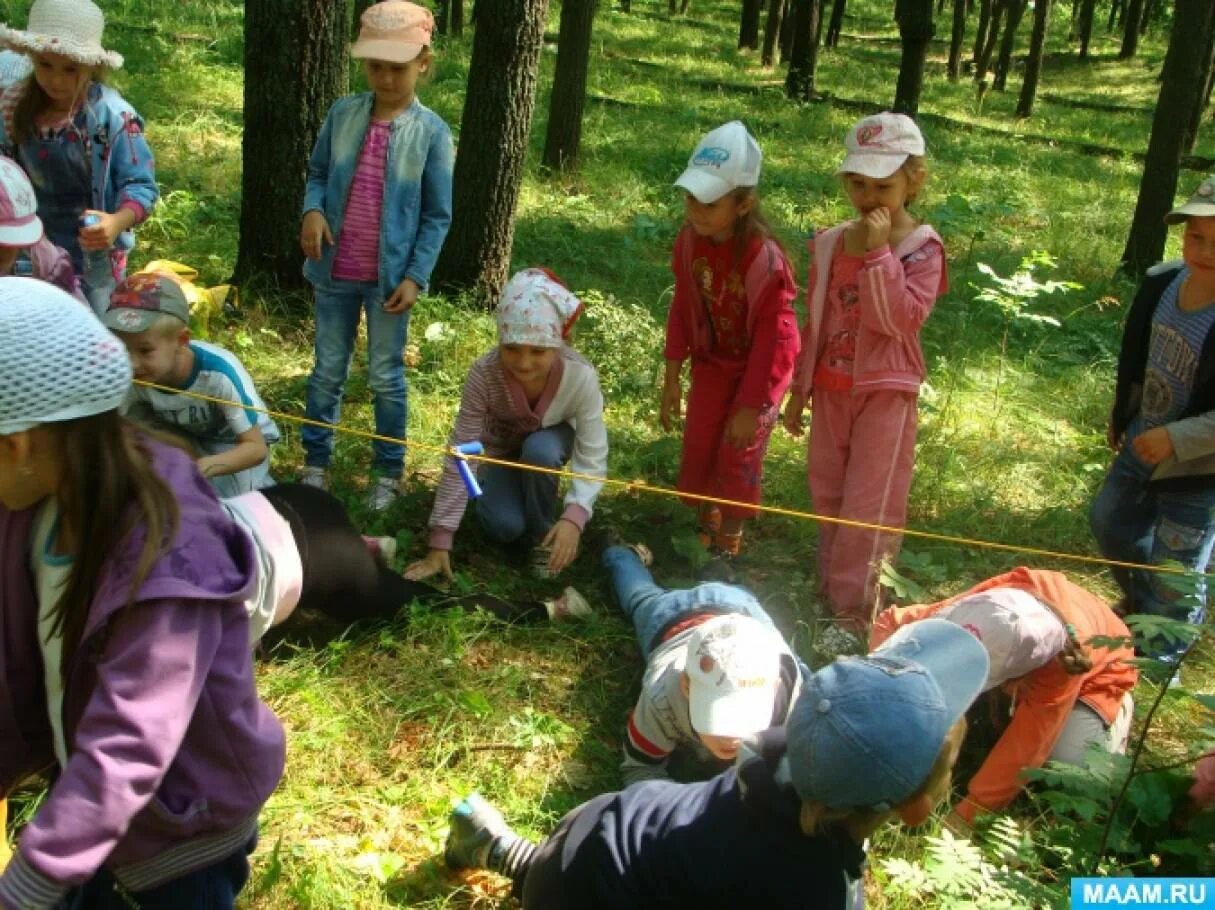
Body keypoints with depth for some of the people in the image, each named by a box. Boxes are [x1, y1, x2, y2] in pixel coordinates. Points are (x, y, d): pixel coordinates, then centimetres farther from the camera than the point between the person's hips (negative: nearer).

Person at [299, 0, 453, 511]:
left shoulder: (432, 132, -9)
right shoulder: (342, 114, -2)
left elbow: (438, 215, -6)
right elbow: (317, 174, 10)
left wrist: (416, 276, -13)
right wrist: (312, 210, -12)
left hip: (389, 277, -2)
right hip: (336, 271, 3)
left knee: (385, 377, 10)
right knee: (328, 371, 14)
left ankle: (388, 471, 24)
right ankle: (316, 462, 29)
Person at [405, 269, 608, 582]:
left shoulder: (580, 376, -36)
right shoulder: (484, 374, -36)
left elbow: (593, 457, -32)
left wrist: (574, 517, -50)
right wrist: (440, 541, -35)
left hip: (550, 441, 0)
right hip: (500, 449, 0)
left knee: (538, 450, -35)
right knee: (505, 526, -24)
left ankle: (543, 536, -9)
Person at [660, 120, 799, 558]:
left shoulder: (766, 260, -32)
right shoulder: (690, 240, -15)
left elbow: (774, 338, -24)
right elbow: (683, 309, -2)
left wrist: (750, 406, -20)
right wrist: (671, 378, 1)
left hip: (756, 371, -5)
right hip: (711, 365, 5)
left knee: (737, 461, 2)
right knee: (697, 452, 10)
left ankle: (727, 549, 22)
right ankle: (703, 534, 33)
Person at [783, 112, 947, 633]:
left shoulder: (921, 248, -11)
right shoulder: (831, 243, 3)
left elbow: (901, 319, -24)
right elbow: (814, 321, 10)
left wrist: (880, 252, -26)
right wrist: (799, 391, 12)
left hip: (886, 393, -5)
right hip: (832, 389, 5)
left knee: (869, 506, -1)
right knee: (827, 496, 15)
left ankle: (852, 611, 9)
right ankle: (829, 590, 31)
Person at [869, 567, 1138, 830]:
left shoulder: (1060, 664, -46)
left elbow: (1027, 744, -41)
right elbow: (889, 622, -23)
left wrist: (967, 813, -40)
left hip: (1097, 667, -4)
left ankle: (1117, 711, 7)